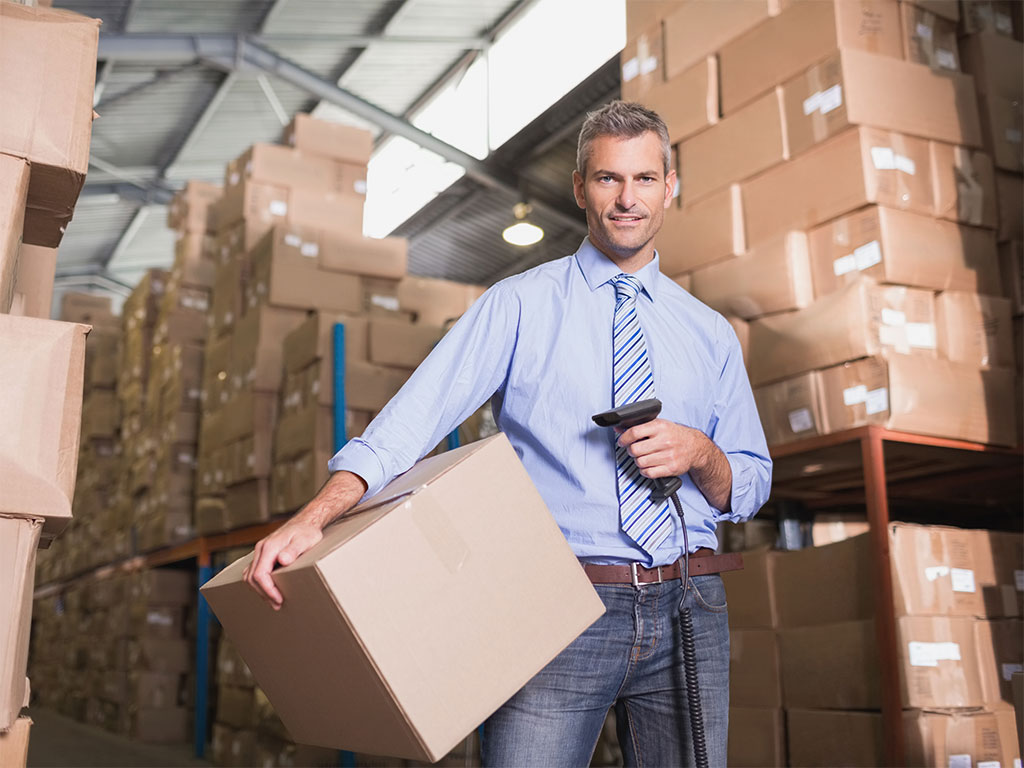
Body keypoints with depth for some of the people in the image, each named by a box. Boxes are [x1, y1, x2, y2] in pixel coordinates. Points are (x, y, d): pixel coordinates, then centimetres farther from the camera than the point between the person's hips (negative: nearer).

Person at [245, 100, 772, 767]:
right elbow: (417, 415, -10)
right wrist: (314, 517, -24)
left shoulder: (711, 333, 13)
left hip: (687, 612, 4)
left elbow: (751, 489, 15)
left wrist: (698, 452, -8)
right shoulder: (519, 305, 3)